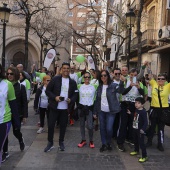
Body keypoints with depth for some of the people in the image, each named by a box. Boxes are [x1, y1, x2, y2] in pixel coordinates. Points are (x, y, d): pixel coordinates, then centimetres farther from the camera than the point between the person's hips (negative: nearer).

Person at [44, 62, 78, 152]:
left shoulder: (72, 82, 4)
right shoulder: (55, 79, -4)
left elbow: (75, 94, 7)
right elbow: (47, 90, -3)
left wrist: (71, 100, -13)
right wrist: (54, 97, -18)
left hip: (65, 108, 2)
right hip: (54, 107, -2)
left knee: (63, 126, 11)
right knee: (51, 125, 2)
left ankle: (61, 142, 29)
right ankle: (50, 143, 20)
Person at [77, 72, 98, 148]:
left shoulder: (94, 86, 0)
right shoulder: (79, 86, 3)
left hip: (90, 108, -2)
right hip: (81, 107, 2)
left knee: (90, 126, -6)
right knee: (82, 125, 9)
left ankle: (91, 141, 14)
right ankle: (83, 140, 24)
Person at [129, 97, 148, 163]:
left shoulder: (143, 112, -22)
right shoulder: (136, 110, 3)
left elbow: (146, 122, -25)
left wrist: (143, 129, -35)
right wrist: (130, 113, 19)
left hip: (140, 130, -8)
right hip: (135, 128, 8)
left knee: (141, 143, -2)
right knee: (135, 141, 24)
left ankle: (144, 156, 9)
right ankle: (136, 151, 46)